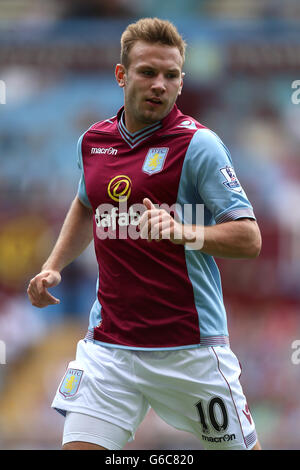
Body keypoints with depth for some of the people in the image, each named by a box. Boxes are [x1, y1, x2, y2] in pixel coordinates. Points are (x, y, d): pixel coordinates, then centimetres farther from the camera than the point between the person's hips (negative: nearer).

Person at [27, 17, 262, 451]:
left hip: (190, 346, -4)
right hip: (109, 345, 4)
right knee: (79, 446, -8)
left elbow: (249, 238, -12)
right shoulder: (93, 141, 9)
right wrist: (54, 265, 19)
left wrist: (183, 232, -27)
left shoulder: (198, 145, -8)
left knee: (239, 446, 5)